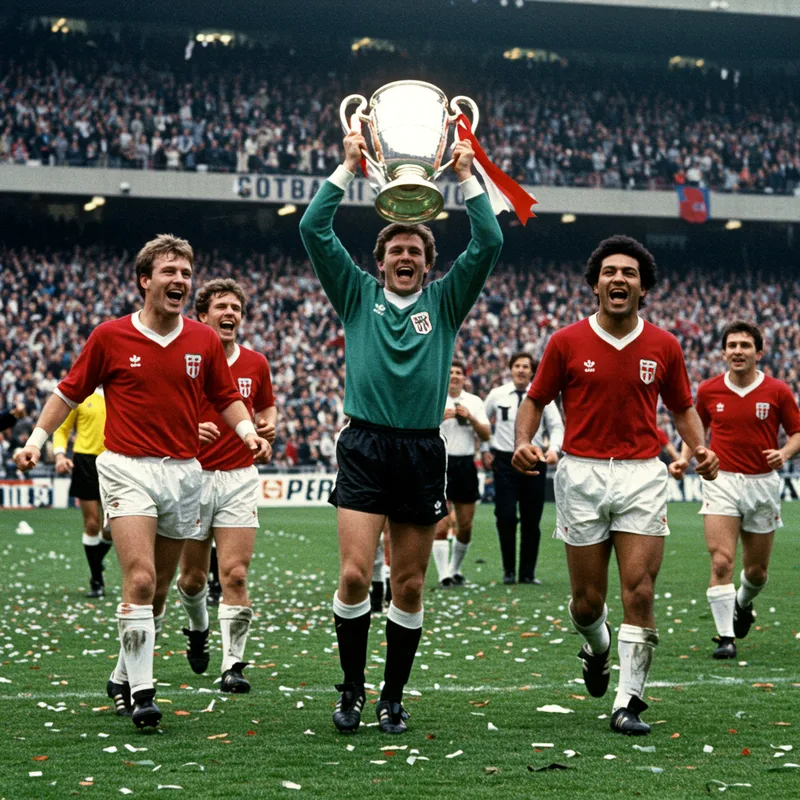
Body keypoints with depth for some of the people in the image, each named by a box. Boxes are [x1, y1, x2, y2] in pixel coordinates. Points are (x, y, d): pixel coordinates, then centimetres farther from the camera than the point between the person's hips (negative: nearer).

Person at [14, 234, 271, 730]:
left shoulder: (205, 341, 6)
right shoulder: (111, 337, -2)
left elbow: (227, 398, 15)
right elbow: (70, 392, 8)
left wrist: (249, 432, -3)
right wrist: (37, 440, 4)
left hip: (184, 472, 4)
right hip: (127, 468, -4)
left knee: (159, 589, 10)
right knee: (140, 579, -18)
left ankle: (124, 678, 27)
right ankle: (141, 691, -14)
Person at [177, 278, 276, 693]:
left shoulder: (255, 363, 4)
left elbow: (267, 407, 20)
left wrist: (267, 425, -1)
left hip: (239, 477, 1)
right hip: (193, 476, -1)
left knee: (235, 574, -9)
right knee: (193, 576, 10)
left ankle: (232, 664, -4)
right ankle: (198, 628, 42)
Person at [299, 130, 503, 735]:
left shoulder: (444, 302, 12)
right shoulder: (358, 295, 10)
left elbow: (489, 243, 3)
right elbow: (314, 230, 2)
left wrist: (466, 176, 1)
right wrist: (348, 168, 1)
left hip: (423, 452, 2)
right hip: (365, 448, -1)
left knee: (410, 587, 5)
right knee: (354, 575, -12)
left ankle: (394, 698, 15)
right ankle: (352, 691, 3)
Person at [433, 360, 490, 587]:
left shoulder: (475, 402, 11)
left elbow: (486, 435, 5)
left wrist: (470, 417, -9)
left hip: (465, 464, 4)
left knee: (465, 524, 5)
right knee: (441, 522, -13)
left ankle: (455, 569, 22)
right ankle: (443, 575, -13)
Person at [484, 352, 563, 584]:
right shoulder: (496, 395, 4)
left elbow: (557, 426, 6)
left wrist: (554, 449, -12)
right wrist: (485, 451, 7)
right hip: (504, 460, -1)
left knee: (532, 520, 4)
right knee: (505, 517, -8)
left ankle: (528, 572, 13)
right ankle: (509, 571, 4)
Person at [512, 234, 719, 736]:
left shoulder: (664, 346, 3)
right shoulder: (566, 342, -1)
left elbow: (682, 408, 15)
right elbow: (536, 399, 8)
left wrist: (700, 448, -4)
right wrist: (524, 442, -10)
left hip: (642, 474, 0)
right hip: (582, 474, 0)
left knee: (639, 592, -10)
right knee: (587, 601, 4)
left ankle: (629, 703, -2)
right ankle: (598, 645, 40)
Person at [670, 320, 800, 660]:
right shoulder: (709, 390, 0)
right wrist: (685, 459, -1)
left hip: (762, 484, 1)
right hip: (722, 482, 0)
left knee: (757, 570, 11)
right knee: (721, 561, -15)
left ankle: (743, 604, 45)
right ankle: (725, 637, -9)